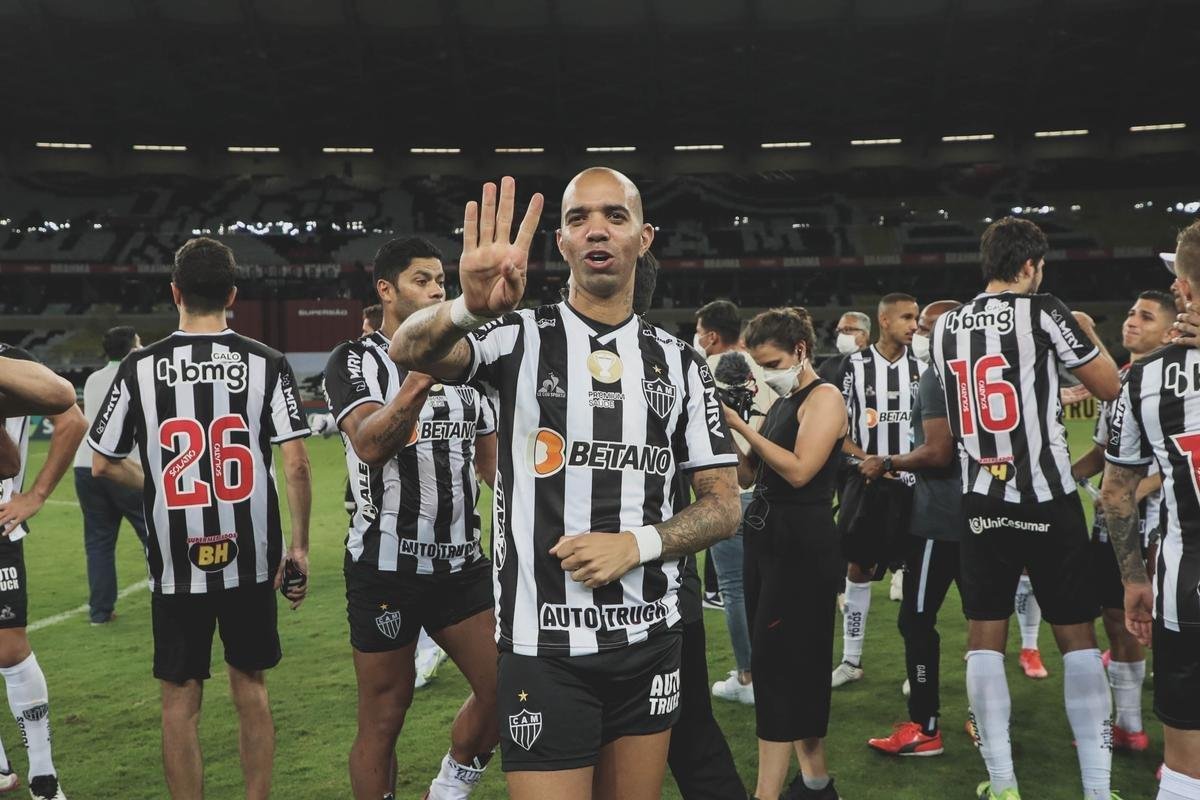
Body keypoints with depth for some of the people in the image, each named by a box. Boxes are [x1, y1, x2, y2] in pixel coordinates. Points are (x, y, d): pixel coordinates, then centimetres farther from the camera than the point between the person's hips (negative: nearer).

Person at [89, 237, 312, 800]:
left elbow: (102, 464, 4)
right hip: (251, 559, 1)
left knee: (180, 702, 11)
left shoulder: (139, 367, -3)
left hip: (176, 564, 0)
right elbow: (295, 463, -9)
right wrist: (299, 547, 0)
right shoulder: (266, 363, -4)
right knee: (251, 691, 15)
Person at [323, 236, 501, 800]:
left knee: (505, 687, 0)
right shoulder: (354, 361, -5)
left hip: (461, 563, 5)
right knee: (383, 717, 4)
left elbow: (491, 461, 20)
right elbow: (370, 445, -25)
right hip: (386, 568, -5)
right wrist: (422, 375, -39)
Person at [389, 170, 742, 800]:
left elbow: (723, 505, 5)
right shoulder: (518, 338, -2)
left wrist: (638, 543, -12)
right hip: (543, 647, -3)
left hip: (650, 642, 4)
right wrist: (469, 309, -42)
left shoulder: (681, 364, 6)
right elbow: (408, 350, -21)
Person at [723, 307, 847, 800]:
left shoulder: (824, 397, -8)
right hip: (765, 538, 9)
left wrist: (743, 427, -18)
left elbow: (799, 470, -21)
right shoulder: (779, 405, 16)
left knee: (776, 662, -8)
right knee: (797, 663, 13)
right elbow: (747, 477, 14)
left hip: (803, 545, -9)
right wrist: (726, 432, 0)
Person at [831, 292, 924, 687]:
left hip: (910, 483, 1)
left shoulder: (922, 367, 4)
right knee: (858, 568, 7)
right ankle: (851, 660, 19)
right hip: (865, 482, 0)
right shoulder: (856, 366, -1)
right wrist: (865, 458, -15)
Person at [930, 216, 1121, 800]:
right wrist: (1088, 336, 15)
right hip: (1046, 499, -4)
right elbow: (1111, 389, -3)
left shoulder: (946, 327, 8)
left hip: (981, 501, 4)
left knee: (984, 637, 7)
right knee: (1076, 636, 5)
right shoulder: (1042, 311, -9)